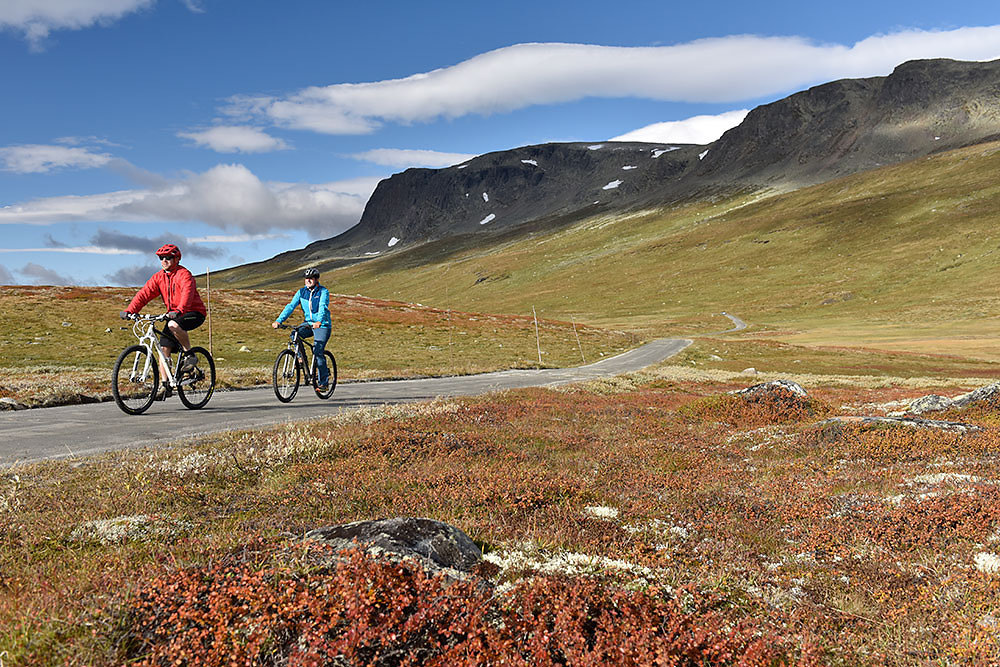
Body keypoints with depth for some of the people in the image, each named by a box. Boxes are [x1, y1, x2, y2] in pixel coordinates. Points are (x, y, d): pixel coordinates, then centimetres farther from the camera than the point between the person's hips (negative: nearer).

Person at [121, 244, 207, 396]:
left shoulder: (184, 275, -14)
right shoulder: (158, 277, 6)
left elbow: (187, 294, -31)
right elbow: (144, 293, -2)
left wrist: (179, 310, -49)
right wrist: (130, 310, -16)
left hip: (194, 313, -7)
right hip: (173, 314, 7)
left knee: (173, 325, -37)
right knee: (164, 347, -4)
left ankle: (190, 356, -19)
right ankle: (166, 384, 3)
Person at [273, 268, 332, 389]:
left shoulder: (323, 292, -10)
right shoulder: (301, 292, 3)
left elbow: (323, 307, -26)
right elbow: (290, 306, -6)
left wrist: (319, 322, -45)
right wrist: (278, 320, -19)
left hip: (322, 325, -5)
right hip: (308, 323, 5)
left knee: (318, 352, -13)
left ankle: (323, 382, -1)